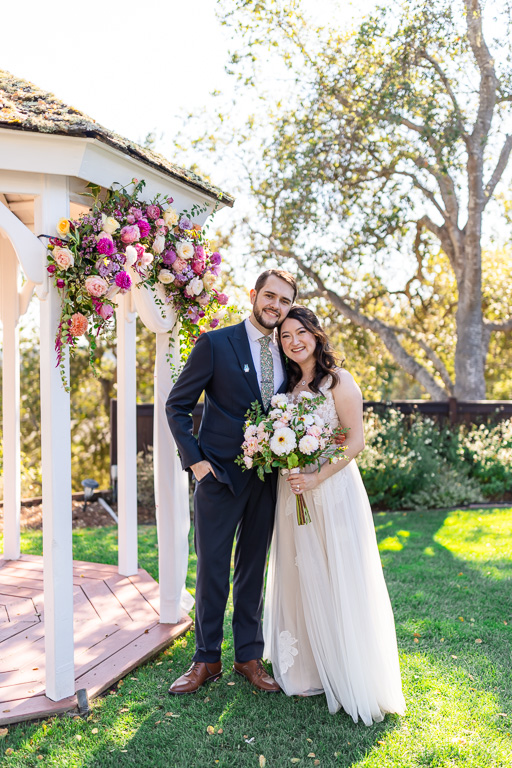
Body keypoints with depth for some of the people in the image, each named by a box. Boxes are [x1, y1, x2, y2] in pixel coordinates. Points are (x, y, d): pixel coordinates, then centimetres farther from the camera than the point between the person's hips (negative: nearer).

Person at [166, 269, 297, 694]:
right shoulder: (215, 344, -6)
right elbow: (178, 404, -4)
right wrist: (195, 459, -10)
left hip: (266, 478, 4)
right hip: (220, 473, -4)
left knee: (254, 568, 13)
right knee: (212, 569, 5)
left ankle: (249, 656, 28)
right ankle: (207, 659, 22)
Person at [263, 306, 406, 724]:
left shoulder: (339, 381, -7)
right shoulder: (289, 385, 11)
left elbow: (356, 441, -12)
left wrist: (317, 477, -18)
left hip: (333, 490, -6)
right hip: (294, 493, 6)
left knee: (339, 580, 0)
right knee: (300, 579, 11)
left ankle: (352, 679, 14)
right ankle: (310, 669, 27)